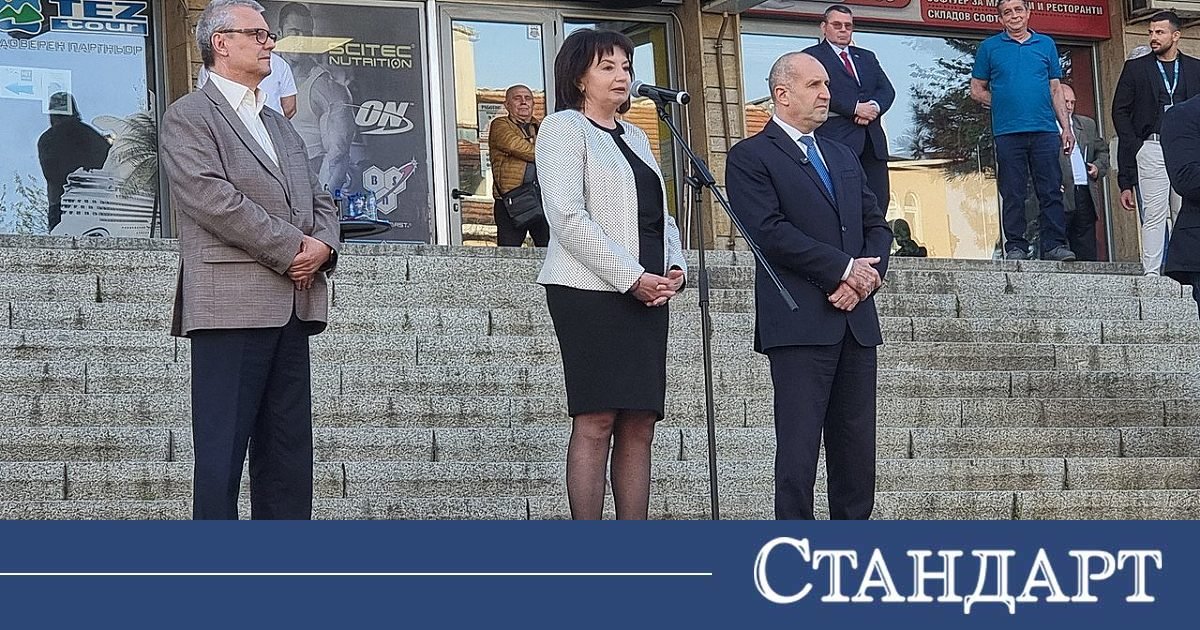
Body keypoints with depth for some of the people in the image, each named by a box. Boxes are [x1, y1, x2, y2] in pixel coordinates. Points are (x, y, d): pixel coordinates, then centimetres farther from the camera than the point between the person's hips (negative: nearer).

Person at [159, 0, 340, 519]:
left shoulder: (279, 125, 25)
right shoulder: (189, 117, -1)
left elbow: (320, 201, 21)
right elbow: (213, 199, -14)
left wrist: (322, 245, -1)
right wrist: (292, 248, -13)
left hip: (292, 308, 8)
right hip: (232, 305, -8)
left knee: (288, 450, 7)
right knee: (222, 448, -7)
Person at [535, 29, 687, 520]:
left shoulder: (633, 137, 23)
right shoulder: (564, 128, -1)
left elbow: (659, 216, 25)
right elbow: (567, 217, -12)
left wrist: (675, 267, 4)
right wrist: (632, 277, -15)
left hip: (646, 295, 7)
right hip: (590, 291, -7)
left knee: (639, 425, 3)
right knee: (595, 421, -10)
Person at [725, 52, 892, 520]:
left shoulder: (844, 158, 23)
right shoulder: (750, 157, 0)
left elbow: (876, 225, 18)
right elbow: (771, 232, -12)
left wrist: (868, 275, -3)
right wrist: (844, 268, -12)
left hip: (856, 321, 7)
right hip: (800, 322, -7)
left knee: (857, 443, 6)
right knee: (799, 444, -8)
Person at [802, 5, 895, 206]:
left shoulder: (867, 57, 26)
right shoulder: (812, 56, 7)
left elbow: (887, 90, 15)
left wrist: (874, 106, -8)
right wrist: (855, 108, -14)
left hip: (872, 141, 6)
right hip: (837, 140, -6)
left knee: (879, 201, -2)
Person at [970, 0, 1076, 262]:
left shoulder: (1046, 44, 14)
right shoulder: (989, 48, 10)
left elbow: (1055, 90, 14)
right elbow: (977, 90, 12)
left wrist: (1066, 127, 7)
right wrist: (1003, 104, 0)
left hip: (1045, 131, 1)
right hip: (1008, 132, -1)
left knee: (1051, 191, -3)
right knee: (1012, 194, -1)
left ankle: (1055, 245, -2)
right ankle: (1015, 247, 3)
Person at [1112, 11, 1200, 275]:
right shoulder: (1135, 68, 9)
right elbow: (1120, 112, 5)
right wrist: (1136, 146, -3)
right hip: (1151, 151, -2)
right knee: (1153, 214, -10)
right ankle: (1151, 273, -12)